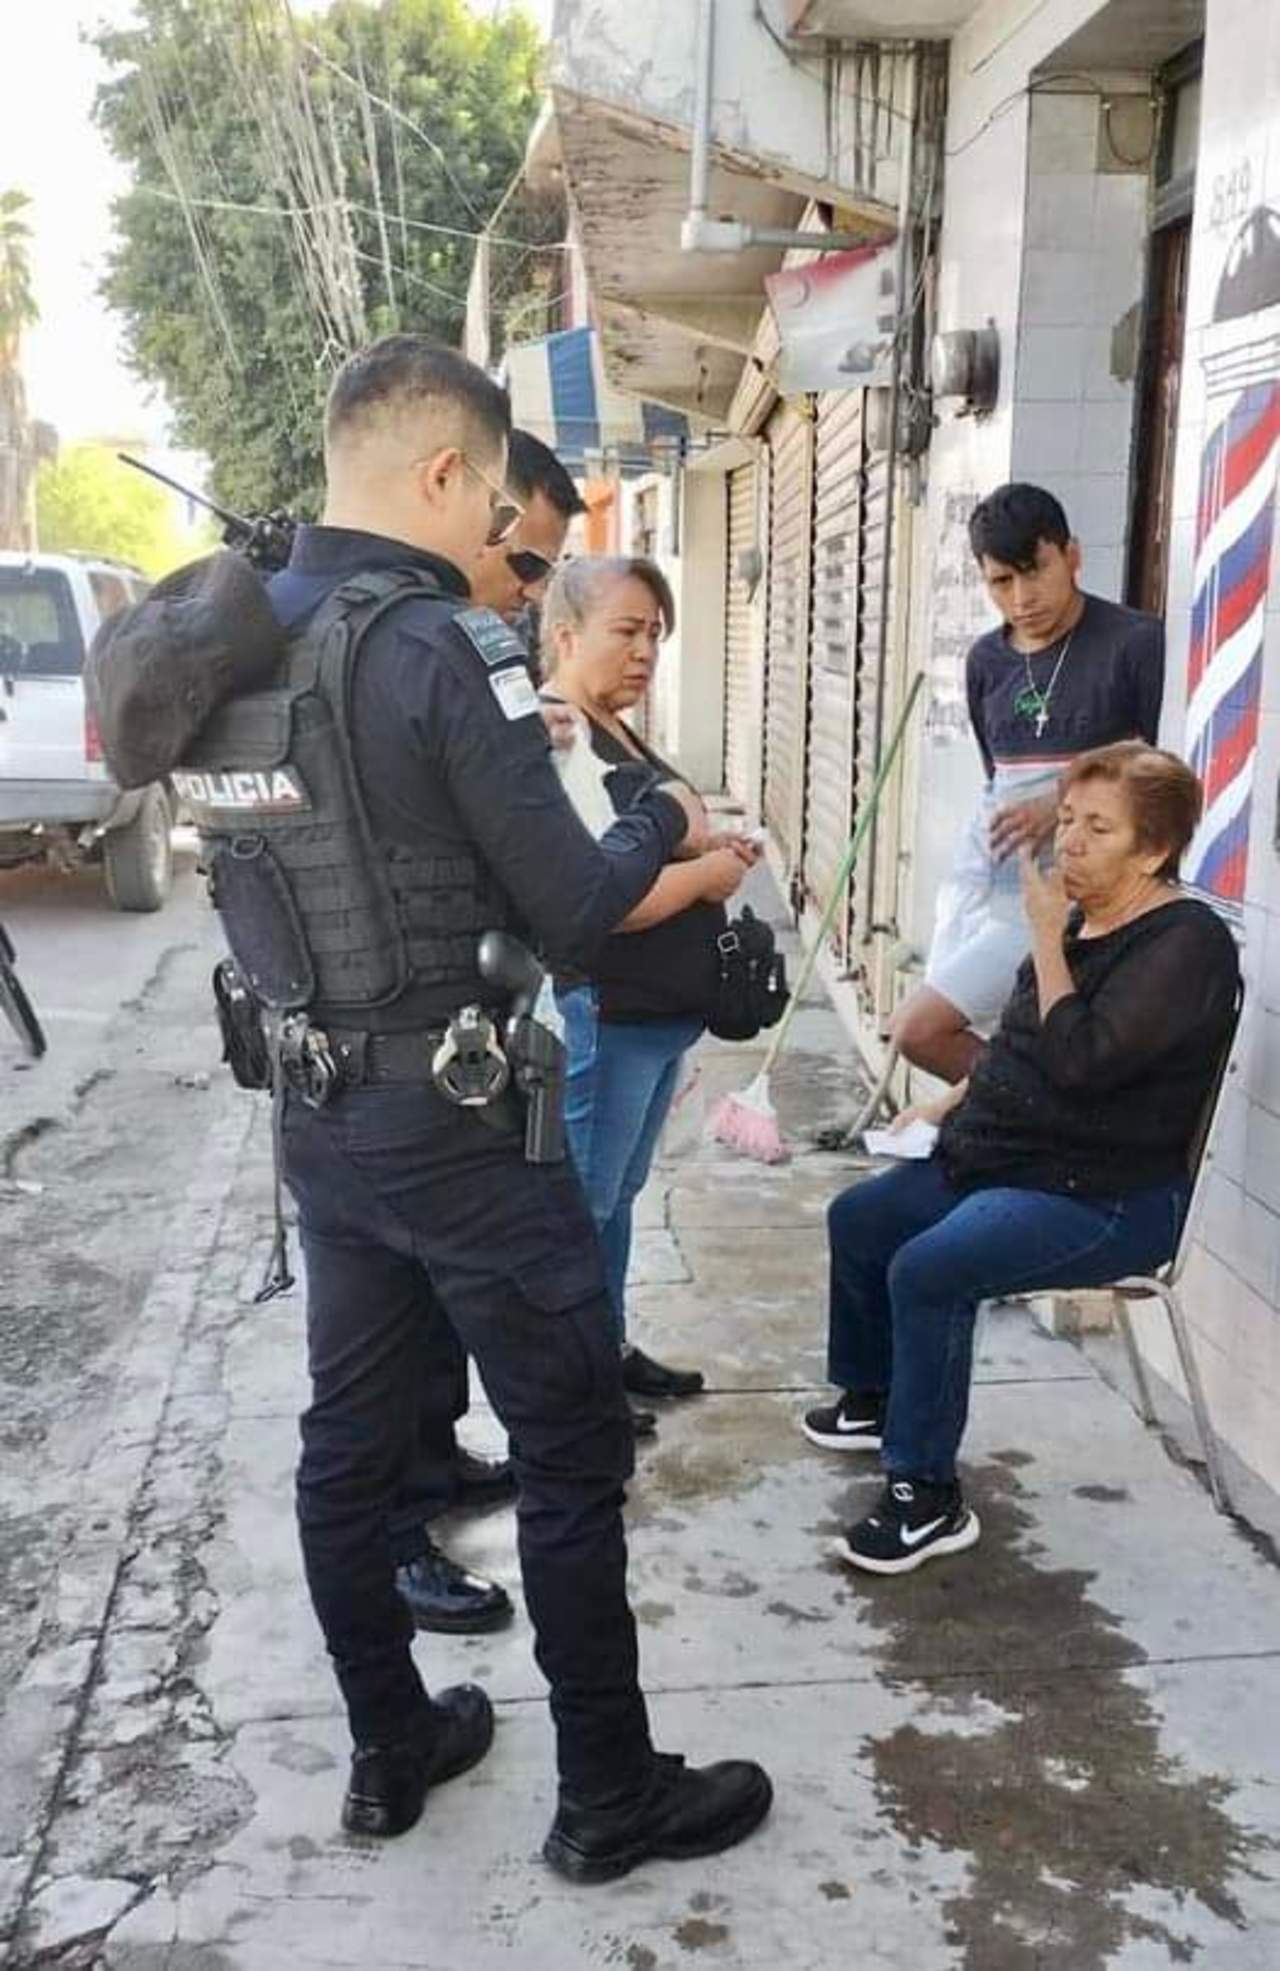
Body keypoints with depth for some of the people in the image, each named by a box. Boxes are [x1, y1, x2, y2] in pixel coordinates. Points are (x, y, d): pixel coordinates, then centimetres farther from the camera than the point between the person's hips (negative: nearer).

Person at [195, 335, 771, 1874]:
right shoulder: (443, 644, -19)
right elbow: (572, 908, -16)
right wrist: (662, 819, 2)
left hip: (315, 1105, 8)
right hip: (456, 1120, -8)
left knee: (350, 1437, 17)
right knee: (572, 1454, 6)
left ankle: (390, 1751, 34)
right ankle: (610, 1797, 21)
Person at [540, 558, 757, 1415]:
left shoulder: (619, 734, 13)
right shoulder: (554, 742, -18)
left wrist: (711, 851, 6)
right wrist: (707, 875, -14)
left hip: (657, 1013, 10)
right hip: (600, 1016, -10)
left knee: (618, 1195, 19)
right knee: (580, 1206, 3)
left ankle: (611, 1349, 32)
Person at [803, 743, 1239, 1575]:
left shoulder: (1186, 942, -20)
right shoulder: (1080, 918, 6)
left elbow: (1082, 1060, -31)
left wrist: (1047, 938, -22)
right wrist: (948, 1106, 8)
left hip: (1106, 1200, -10)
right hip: (1004, 1161, 10)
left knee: (927, 1272, -29)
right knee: (857, 1219, 16)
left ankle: (929, 1498, -15)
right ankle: (873, 1397, 37)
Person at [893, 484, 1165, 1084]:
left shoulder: (1137, 643, -8)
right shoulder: (986, 660, 11)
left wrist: (1065, 804, -18)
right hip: (983, 873, 7)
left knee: (920, 1030, -12)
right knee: (964, 1045, 4)